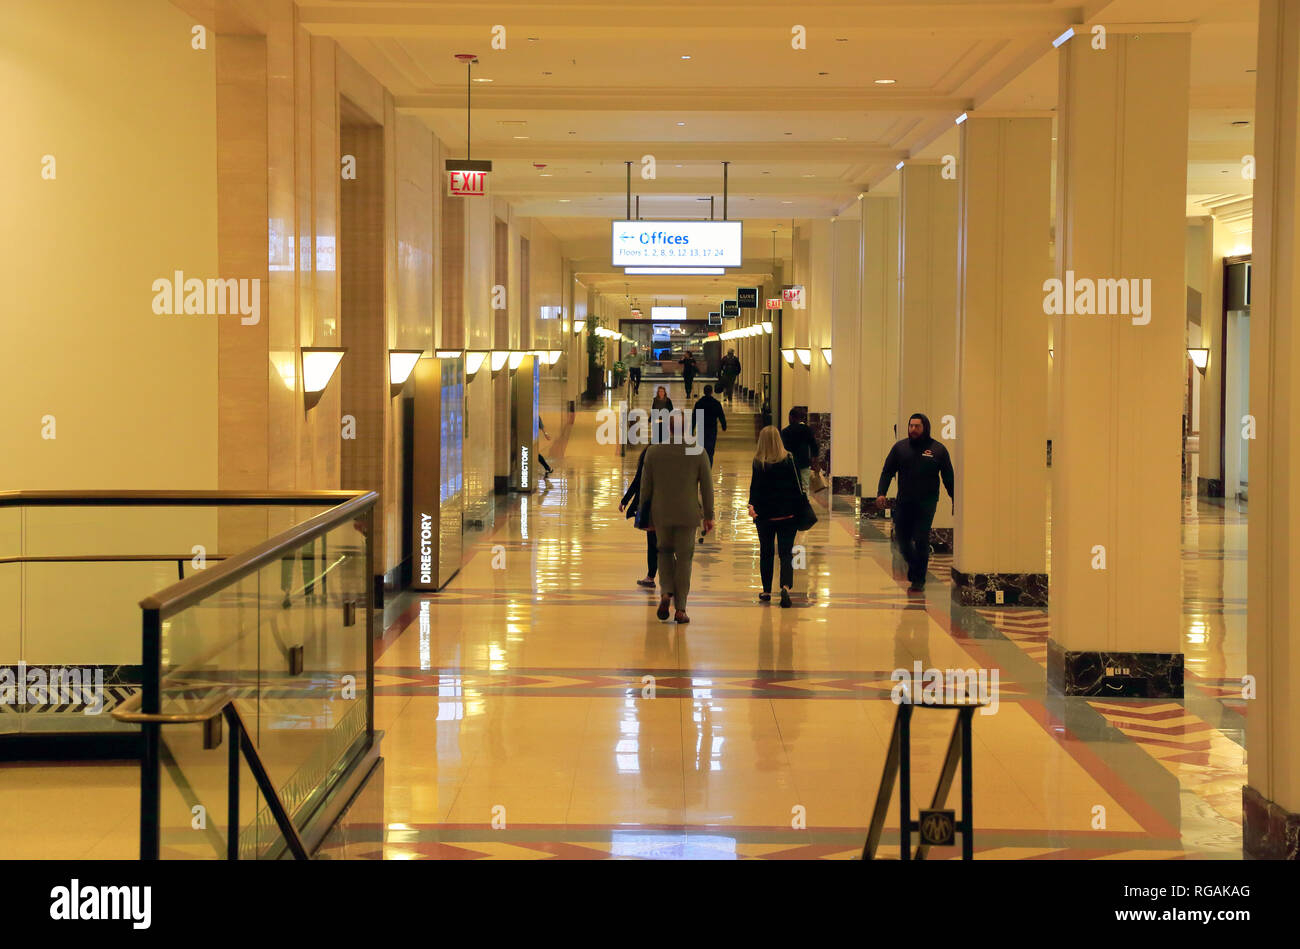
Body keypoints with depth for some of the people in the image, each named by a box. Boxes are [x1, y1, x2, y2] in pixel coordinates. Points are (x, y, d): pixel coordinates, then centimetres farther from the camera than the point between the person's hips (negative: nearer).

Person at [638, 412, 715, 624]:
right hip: (687, 514, -1)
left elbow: (645, 485, 1)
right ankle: (680, 609, 5)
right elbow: (706, 486, -1)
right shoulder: (698, 452, -5)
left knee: (665, 552, 20)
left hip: (661, 513, 1)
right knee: (684, 558, 7)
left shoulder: (653, 452, -4)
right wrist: (708, 515, 7)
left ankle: (666, 592, -3)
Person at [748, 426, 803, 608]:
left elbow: (755, 486, -13)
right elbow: (797, 485, 0)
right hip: (787, 514, 0)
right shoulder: (789, 459, -3)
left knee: (766, 553, 13)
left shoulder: (758, 462, -6)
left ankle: (766, 591, 19)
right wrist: (800, 509, 7)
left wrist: (752, 505, -12)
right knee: (786, 553, 1)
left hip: (764, 514, 0)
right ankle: (786, 586, -21)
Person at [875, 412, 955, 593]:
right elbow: (887, 472, 6)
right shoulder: (900, 447, 4)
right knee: (901, 537, 5)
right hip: (904, 502, 3)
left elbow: (948, 477, 4)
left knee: (921, 540, -7)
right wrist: (881, 493, -6)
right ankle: (913, 564, 32)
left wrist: (955, 499, 1)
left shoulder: (938, 449, 0)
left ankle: (918, 580, 1)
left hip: (927, 502, -3)